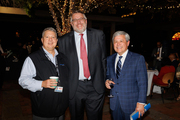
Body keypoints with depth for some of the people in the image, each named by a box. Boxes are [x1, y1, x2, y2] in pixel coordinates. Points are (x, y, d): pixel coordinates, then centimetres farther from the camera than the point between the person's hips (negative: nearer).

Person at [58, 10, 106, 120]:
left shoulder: (99, 35, 2)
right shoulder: (64, 40, 1)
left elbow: (103, 59, 4)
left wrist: (104, 81, 2)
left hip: (96, 87, 0)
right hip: (74, 88, 0)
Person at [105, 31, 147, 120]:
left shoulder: (138, 59, -7)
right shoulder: (109, 59, 6)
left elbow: (142, 83, -10)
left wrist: (141, 103, -14)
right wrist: (106, 80, -5)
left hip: (131, 103, -4)